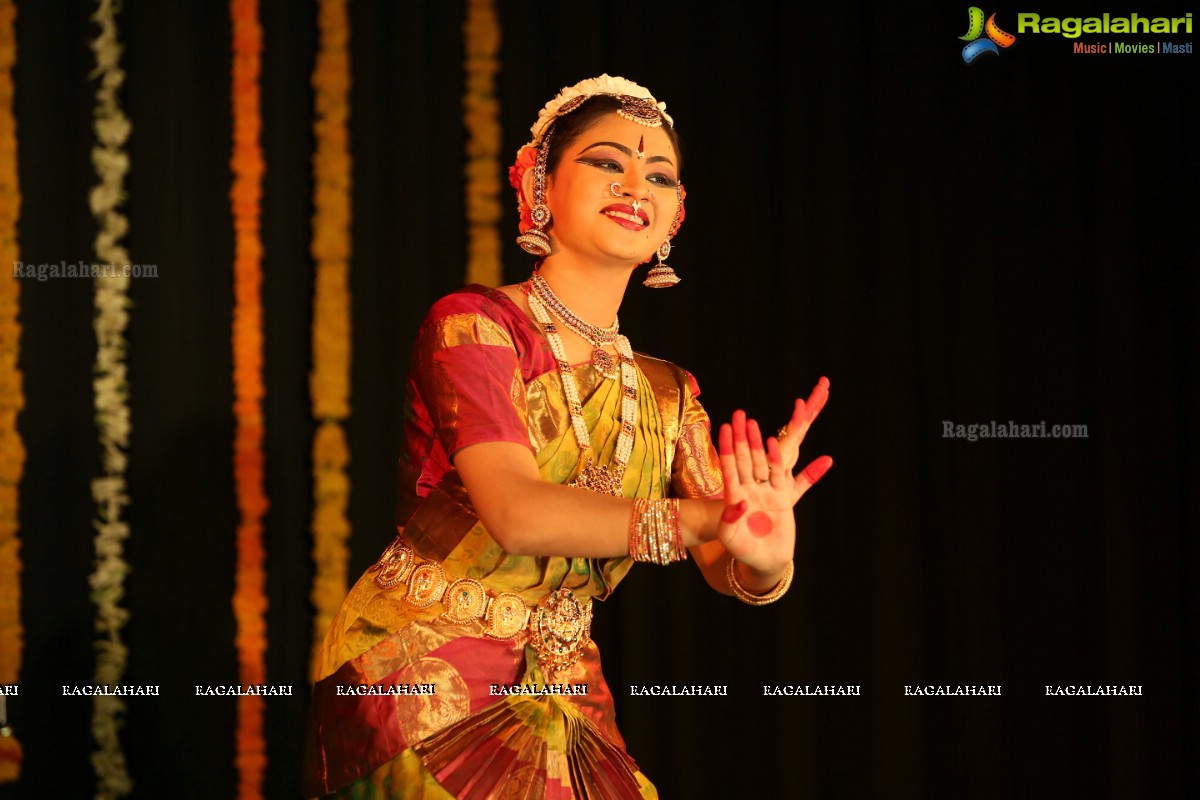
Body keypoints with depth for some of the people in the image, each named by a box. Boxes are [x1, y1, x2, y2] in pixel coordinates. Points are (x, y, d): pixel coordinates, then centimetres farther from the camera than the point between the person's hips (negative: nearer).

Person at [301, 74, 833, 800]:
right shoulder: (474, 324, -8)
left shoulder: (668, 394, 9)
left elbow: (726, 571, -6)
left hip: (561, 699, 5)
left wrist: (765, 556, -31)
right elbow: (514, 511, -24)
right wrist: (698, 517, -36)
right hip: (416, 673, -5)